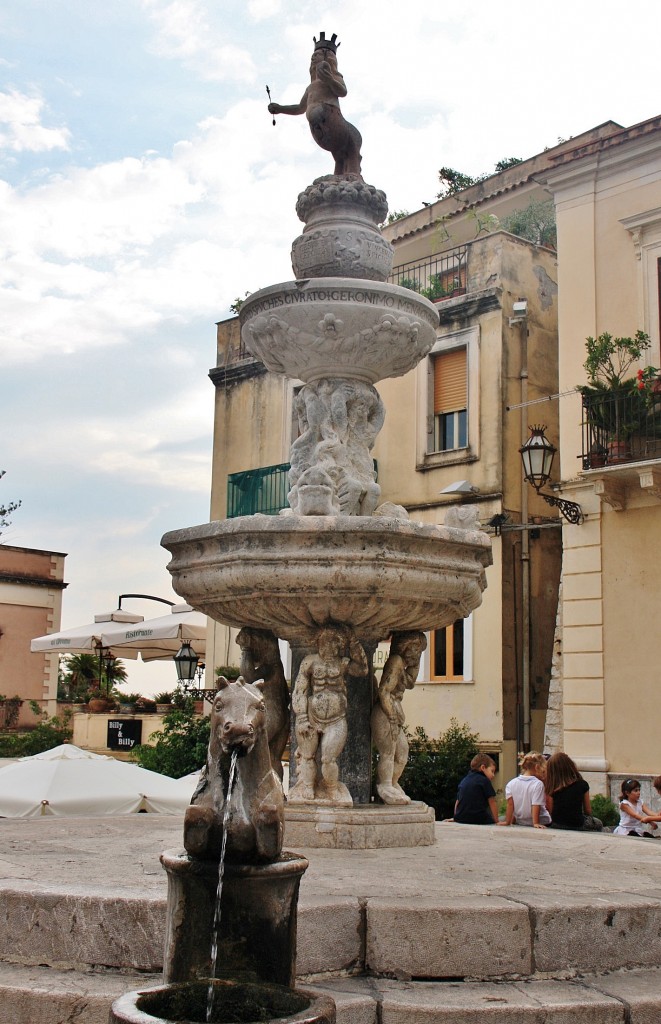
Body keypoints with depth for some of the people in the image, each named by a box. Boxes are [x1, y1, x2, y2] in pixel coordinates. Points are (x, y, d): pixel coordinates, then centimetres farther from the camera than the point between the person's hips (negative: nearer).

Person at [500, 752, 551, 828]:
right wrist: (535, 823, -14)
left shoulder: (511, 784, 2)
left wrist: (507, 821, 4)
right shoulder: (538, 784, -11)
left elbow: (510, 804, 1)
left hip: (519, 823, 6)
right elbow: (536, 806, -15)